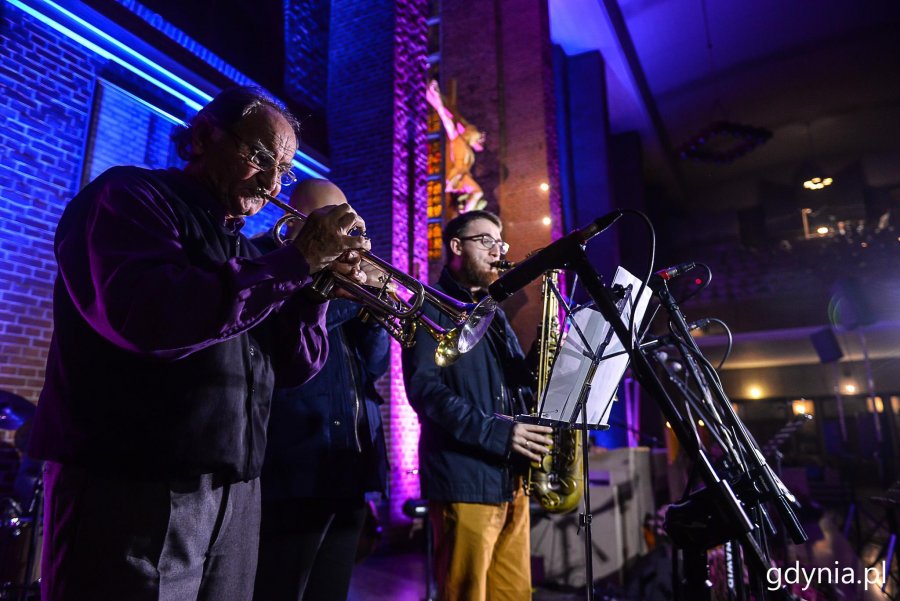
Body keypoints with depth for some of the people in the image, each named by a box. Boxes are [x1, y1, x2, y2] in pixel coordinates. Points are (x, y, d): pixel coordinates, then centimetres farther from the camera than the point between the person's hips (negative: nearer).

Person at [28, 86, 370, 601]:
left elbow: (295, 367, 10)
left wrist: (320, 283, -6)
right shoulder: (130, 196, -5)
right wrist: (298, 260, -20)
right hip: (130, 489, -7)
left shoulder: (239, 248, 14)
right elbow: (144, 317, -26)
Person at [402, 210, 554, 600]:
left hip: (510, 477, 8)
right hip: (465, 478, -7)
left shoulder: (493, 311, 21)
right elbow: (424, 388, -16)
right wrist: (496, 432, -22)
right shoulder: (432, 307, -4)